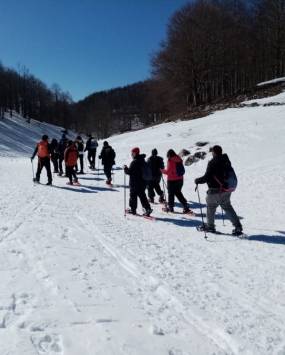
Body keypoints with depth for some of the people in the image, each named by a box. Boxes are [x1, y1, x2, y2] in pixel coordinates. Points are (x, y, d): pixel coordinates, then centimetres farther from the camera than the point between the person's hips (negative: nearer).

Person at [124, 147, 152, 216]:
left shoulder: (134, 162, -19)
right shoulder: (143, 161, 9)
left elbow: (129, 171, -20)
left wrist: (125, 168, 0)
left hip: (135, 183, -8)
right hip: (143, 181, 8)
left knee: (133, 195, 6)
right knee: (142, 195, 12)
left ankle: (133, 209, 14)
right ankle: (147, 208, 4)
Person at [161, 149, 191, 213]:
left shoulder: (170, 161, -16)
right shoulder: (179, 160, 4)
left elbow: (168, 171, -17)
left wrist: (163, 171, 3)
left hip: (172, 180, -6)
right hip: (180, 179, 6)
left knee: (171, 194, 9)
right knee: (178, 193, 17)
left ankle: (170, 207, 19)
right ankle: (186, 207, 10)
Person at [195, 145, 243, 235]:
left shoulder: (212, 163, -17)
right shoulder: (226, 161, 6)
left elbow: (207, 177, -19)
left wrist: (198, 180, -3)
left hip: (216, 190, -7)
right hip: (227, 189, 7)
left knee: (210, 206, 13)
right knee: (227, 207, 15)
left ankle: (210, 226, 23)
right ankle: (238, 226, 8)